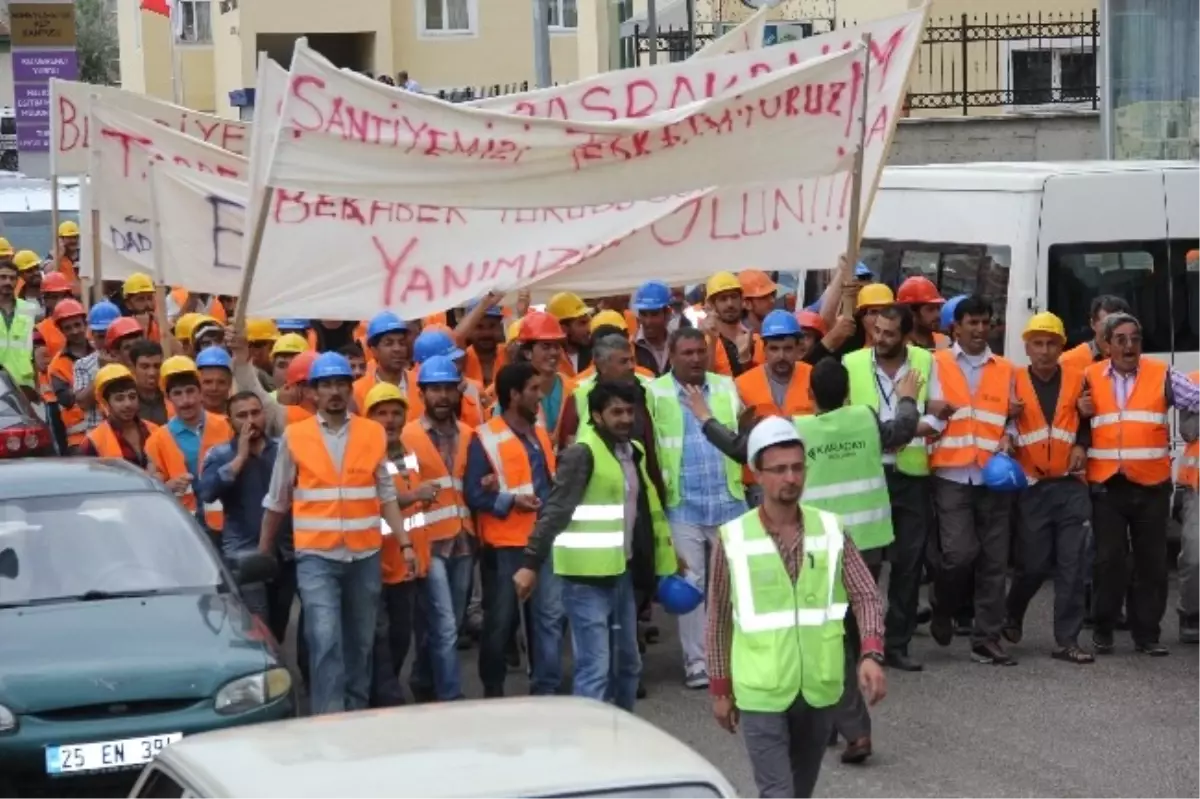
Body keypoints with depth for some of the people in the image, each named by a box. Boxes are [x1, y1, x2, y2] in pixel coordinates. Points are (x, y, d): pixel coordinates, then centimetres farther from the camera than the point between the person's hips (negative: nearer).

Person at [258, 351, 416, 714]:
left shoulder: (373, 433, 4)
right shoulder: (294, 436, 0)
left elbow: (386, 495, 7)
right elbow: (276, 502, 8)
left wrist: (405, 543, -1)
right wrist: (262, 554, 11)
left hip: (364, 555, 3)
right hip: (316, 556, -2)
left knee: (360, 640, 11)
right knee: (324, 640, -13)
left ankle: (356, 713, 24)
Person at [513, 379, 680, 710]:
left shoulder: (634, 452, 12)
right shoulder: (582, 453, -13)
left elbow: (649, 510, 22)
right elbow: (554, 512, -18)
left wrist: (666, 557, 25)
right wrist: (531, 564, -24)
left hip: (621, 572, 8)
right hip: (588, 576, -8)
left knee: (627, 663, 17)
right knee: (595, 669, -10)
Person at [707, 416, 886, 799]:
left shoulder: (830, 530, -1)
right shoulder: (733, 539, -6)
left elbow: (866, 596, -4)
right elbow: (719, 620, 2)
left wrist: (871, 654, -20)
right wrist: (720, 688, 4)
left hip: (819, 690, 3)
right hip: (762, 693, -3)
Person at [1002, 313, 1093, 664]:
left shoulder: (1078, 380, 5)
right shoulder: (1013, 382, -1)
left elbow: (1090, 421, 18)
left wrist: (1082, 445, 1)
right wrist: (1006, 441, -13)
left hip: (1071, 486, 2)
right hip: (1032, 486, -2)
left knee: (1071, 565, -2)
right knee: (1033, 564, 1)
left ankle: (1067, 640, 2)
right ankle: (1013, 615, 30)